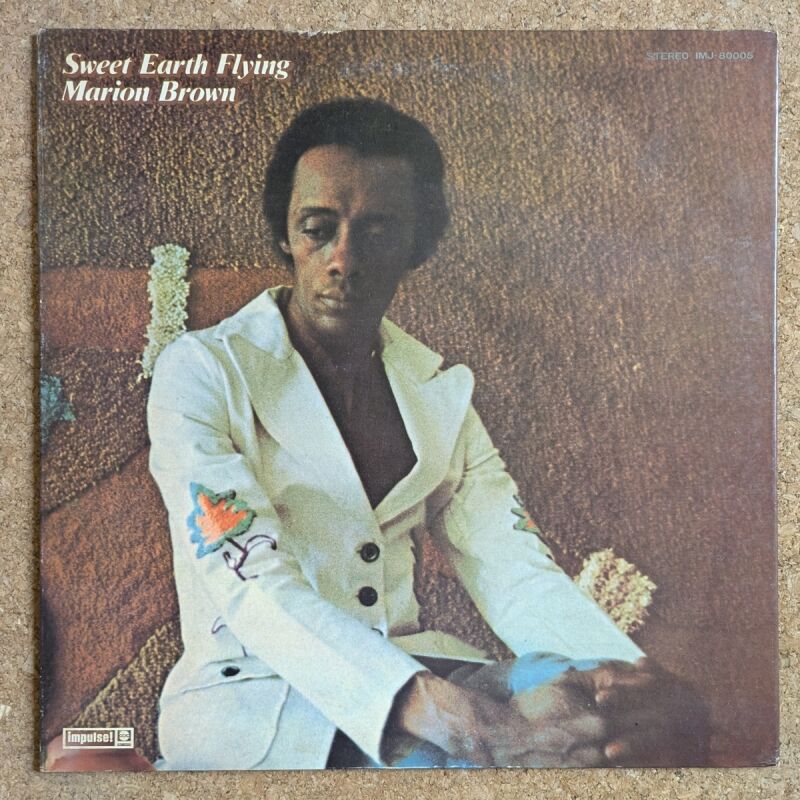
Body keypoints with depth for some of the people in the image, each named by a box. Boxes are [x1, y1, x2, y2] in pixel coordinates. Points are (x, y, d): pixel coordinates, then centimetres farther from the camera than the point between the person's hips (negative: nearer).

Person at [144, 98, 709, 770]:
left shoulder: (440, 391, 9)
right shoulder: (203, 371, -7)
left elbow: (516, 571, 0)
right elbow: (252, 586, -20)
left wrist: (638, 677, -22)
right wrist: (461, 726, -34)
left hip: (416, 673, 5)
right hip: (251, 690, -4)